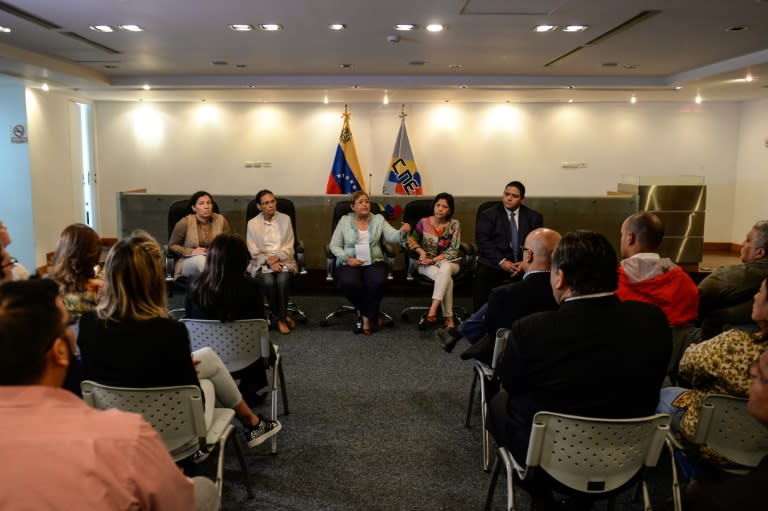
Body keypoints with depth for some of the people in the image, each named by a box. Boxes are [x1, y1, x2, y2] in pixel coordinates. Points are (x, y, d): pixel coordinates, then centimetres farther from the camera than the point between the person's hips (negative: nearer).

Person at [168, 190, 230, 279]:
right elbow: (172, 245, 2)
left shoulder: (221, 220, 2)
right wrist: (191, 251, -15)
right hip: (188, 261, -1)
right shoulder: (185, 223, -6)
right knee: (201, 259, -37)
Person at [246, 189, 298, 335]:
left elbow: (289, 247, 3)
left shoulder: (285, 219, 6)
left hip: (283, 260, 1)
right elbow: (254, 251, -1)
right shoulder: (252, 223, 4)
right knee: (268, 281, -31)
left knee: (282, 280, -31)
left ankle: (281, 317, -13)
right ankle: (282, 316, -10)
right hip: (262, 262, 0)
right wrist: (269, 261, -17)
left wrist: (277, 257, -15)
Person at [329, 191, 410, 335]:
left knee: (378, 282, -31)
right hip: (350, 263, 0)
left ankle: (367, 317, -6)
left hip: (374, 262, 1)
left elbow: (393, 236, -5)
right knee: (349, 284, -32)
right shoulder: (344, 220, 6)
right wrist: (347, 259, -11)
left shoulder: (379, 219, 8)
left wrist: (403, 232, -28)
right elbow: (334, 245, 5)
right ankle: (371, 315, -6)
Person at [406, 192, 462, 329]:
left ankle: (432, 310, -43)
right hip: (426, 264, 0)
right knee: (446, 278, -34)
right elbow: (412, 240, 12)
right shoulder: (424, 222, 1)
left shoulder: (454, 225, -2)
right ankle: (448, 318, -31)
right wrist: (421, 251, -9)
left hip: (447, 262, 0)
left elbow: (453, 251, -7)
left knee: (445, 269, -39)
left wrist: (433, 260, -17)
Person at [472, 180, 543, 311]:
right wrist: (501, 261, -15)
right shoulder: (488, 215, 7)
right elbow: (483, 241, -3)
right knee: (482, 276, -26)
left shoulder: (534, 217, 13)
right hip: (495, 263, -1)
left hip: (524, 265, 1)